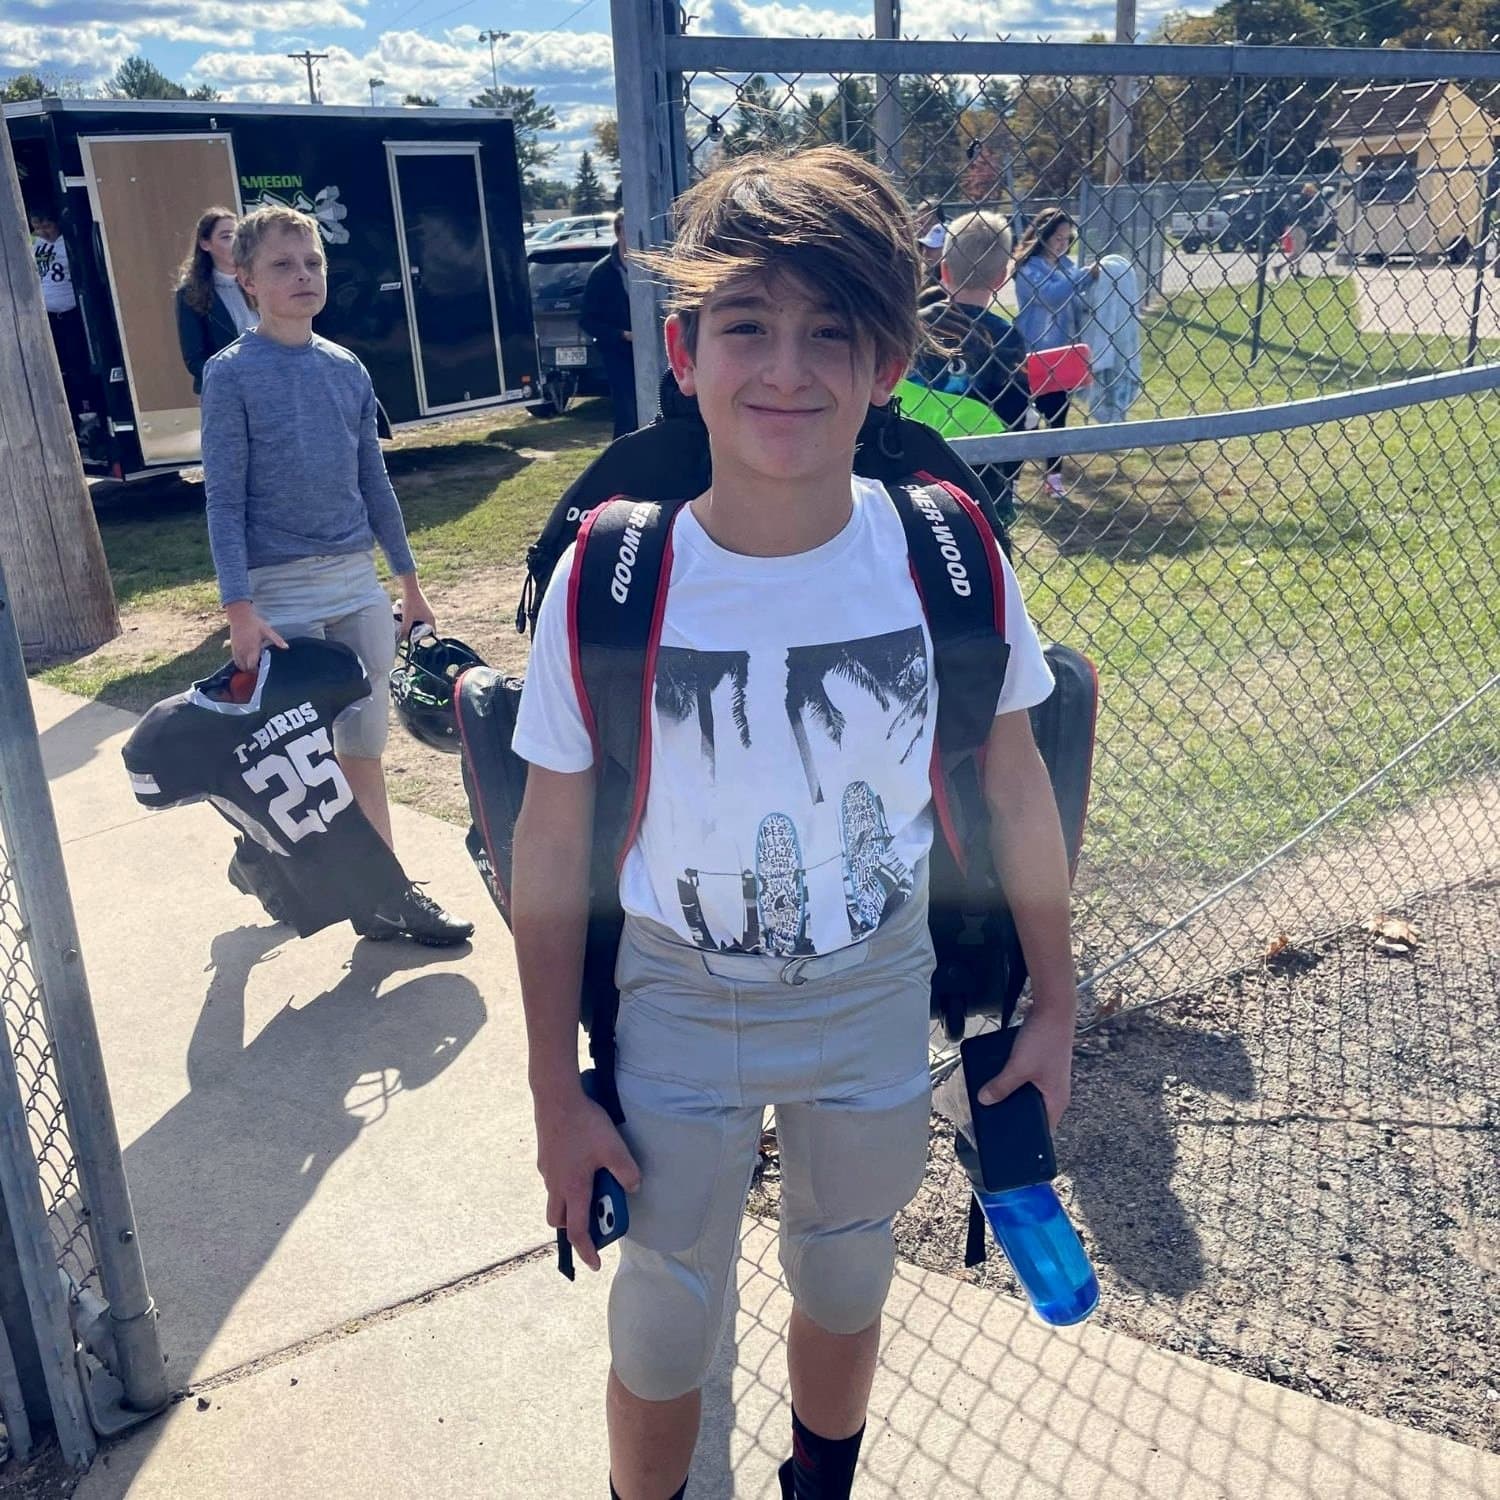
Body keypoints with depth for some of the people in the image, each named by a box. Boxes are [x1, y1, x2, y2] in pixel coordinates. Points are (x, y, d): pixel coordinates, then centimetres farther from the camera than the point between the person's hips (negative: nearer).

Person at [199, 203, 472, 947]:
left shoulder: (347, 369, 7)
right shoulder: (230, 374, -7)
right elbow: (224, 500, -10)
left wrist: (409, 581, 13)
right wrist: (239, 610, -17)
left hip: (357, 583, 4)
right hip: (282, 596, -4)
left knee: (363, 745, 9)